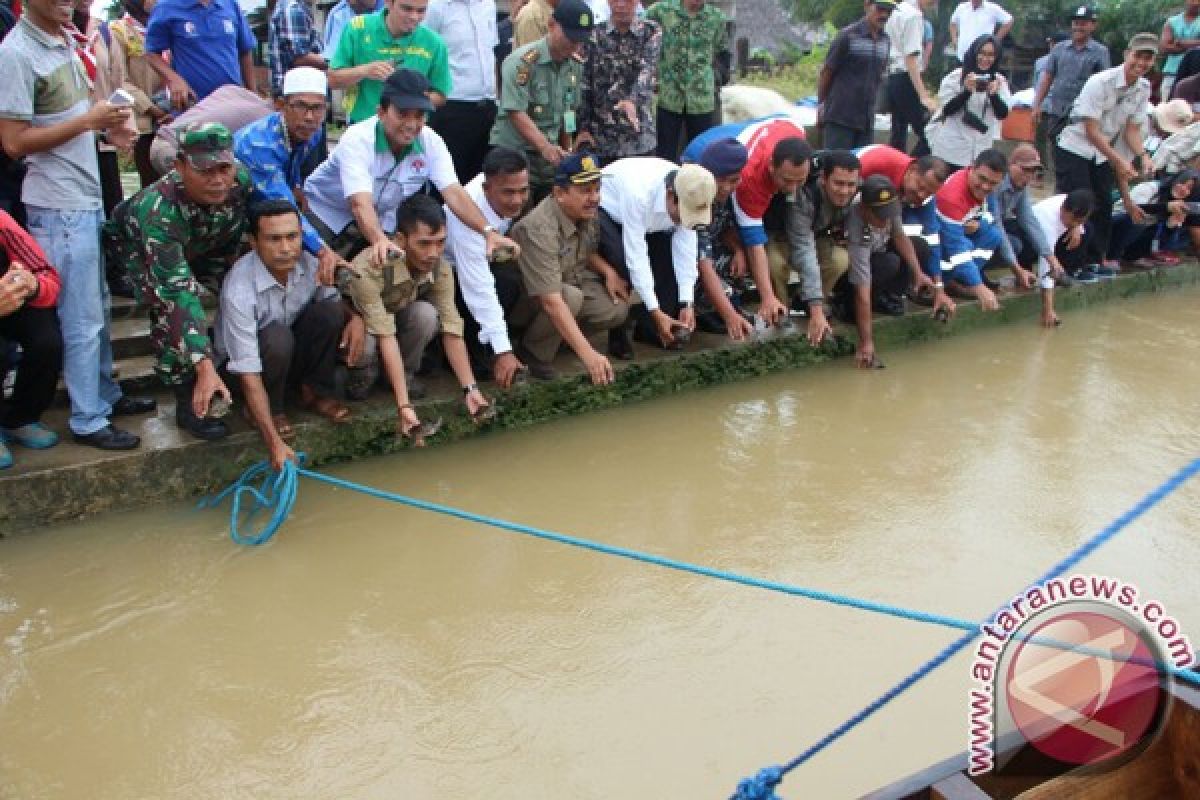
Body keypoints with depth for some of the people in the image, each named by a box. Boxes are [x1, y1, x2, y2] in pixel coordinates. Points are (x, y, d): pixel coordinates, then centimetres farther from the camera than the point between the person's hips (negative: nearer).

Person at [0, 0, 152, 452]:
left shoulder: (63, 41, 9)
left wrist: (106, 120, 1)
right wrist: (88, 121, -19)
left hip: (86, 197, 8)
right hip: (59, 208, -8)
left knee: (98, 307, 18)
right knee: (82, 318, -1)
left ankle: (105, 396, 32)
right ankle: (87, 421, 10)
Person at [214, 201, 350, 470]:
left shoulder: (308, 263, -20)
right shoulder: (238, 289, -34)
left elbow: (338, 300, -1)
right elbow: (248, 373, -36)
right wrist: (274, 443, -41)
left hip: (292, 356, 5)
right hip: (241, 360, -4)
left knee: (331, 310, -21)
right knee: (277, 337, -36)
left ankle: (315, 391, -3)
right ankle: (271, 409, -9)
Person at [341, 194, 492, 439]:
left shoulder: (440, 269, -23)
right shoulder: (368, 269, -38)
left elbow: (452, 330, -23)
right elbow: (385, 337, -41)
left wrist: (470, 388, -32)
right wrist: (404, 405, -45)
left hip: (397, 317, 3)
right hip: (356, 321, -3)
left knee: (426, 314, -30)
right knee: (366, 345, -38)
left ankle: (405, 377, -6)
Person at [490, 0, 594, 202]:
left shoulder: (576, 66, 7)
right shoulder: (522, 61, -14)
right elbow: (516, 113, -20)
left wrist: (567, 150, 13)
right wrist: (545, 147, -31)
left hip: (553, 157, 6)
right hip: (514, 155, -6)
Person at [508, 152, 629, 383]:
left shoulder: (588, 212, -10)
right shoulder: (539, 228, -34)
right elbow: (552, 302, -40)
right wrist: (589, 355, -45)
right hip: (525, 301, -7)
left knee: (617, 309, -14)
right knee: (570, 296, -35)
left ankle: (558, 335, 8)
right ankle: (534, 353, -10)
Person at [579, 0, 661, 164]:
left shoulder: (651, 32, 1)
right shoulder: (594, 35, 2)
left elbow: (648, 70, -17)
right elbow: (585, 88, 3)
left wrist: (632, 101, -36)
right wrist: (584, 130, -2)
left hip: (640, 138, 0)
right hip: (602, 138, 1)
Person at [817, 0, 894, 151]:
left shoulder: (885, 41, 10)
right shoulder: (848, 35, -6)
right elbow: (826, 71, -1)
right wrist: (821, 103, 4)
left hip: (867, 120, 5)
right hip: (840, 117, -5)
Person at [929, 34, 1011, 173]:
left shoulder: (999, 81, 5)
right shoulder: (955, 76, -2)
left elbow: (1002, 114, -3)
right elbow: (947, 109, -8)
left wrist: (993, 94, -20)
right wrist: (967, 90, -22)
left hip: (981, 150, 2)